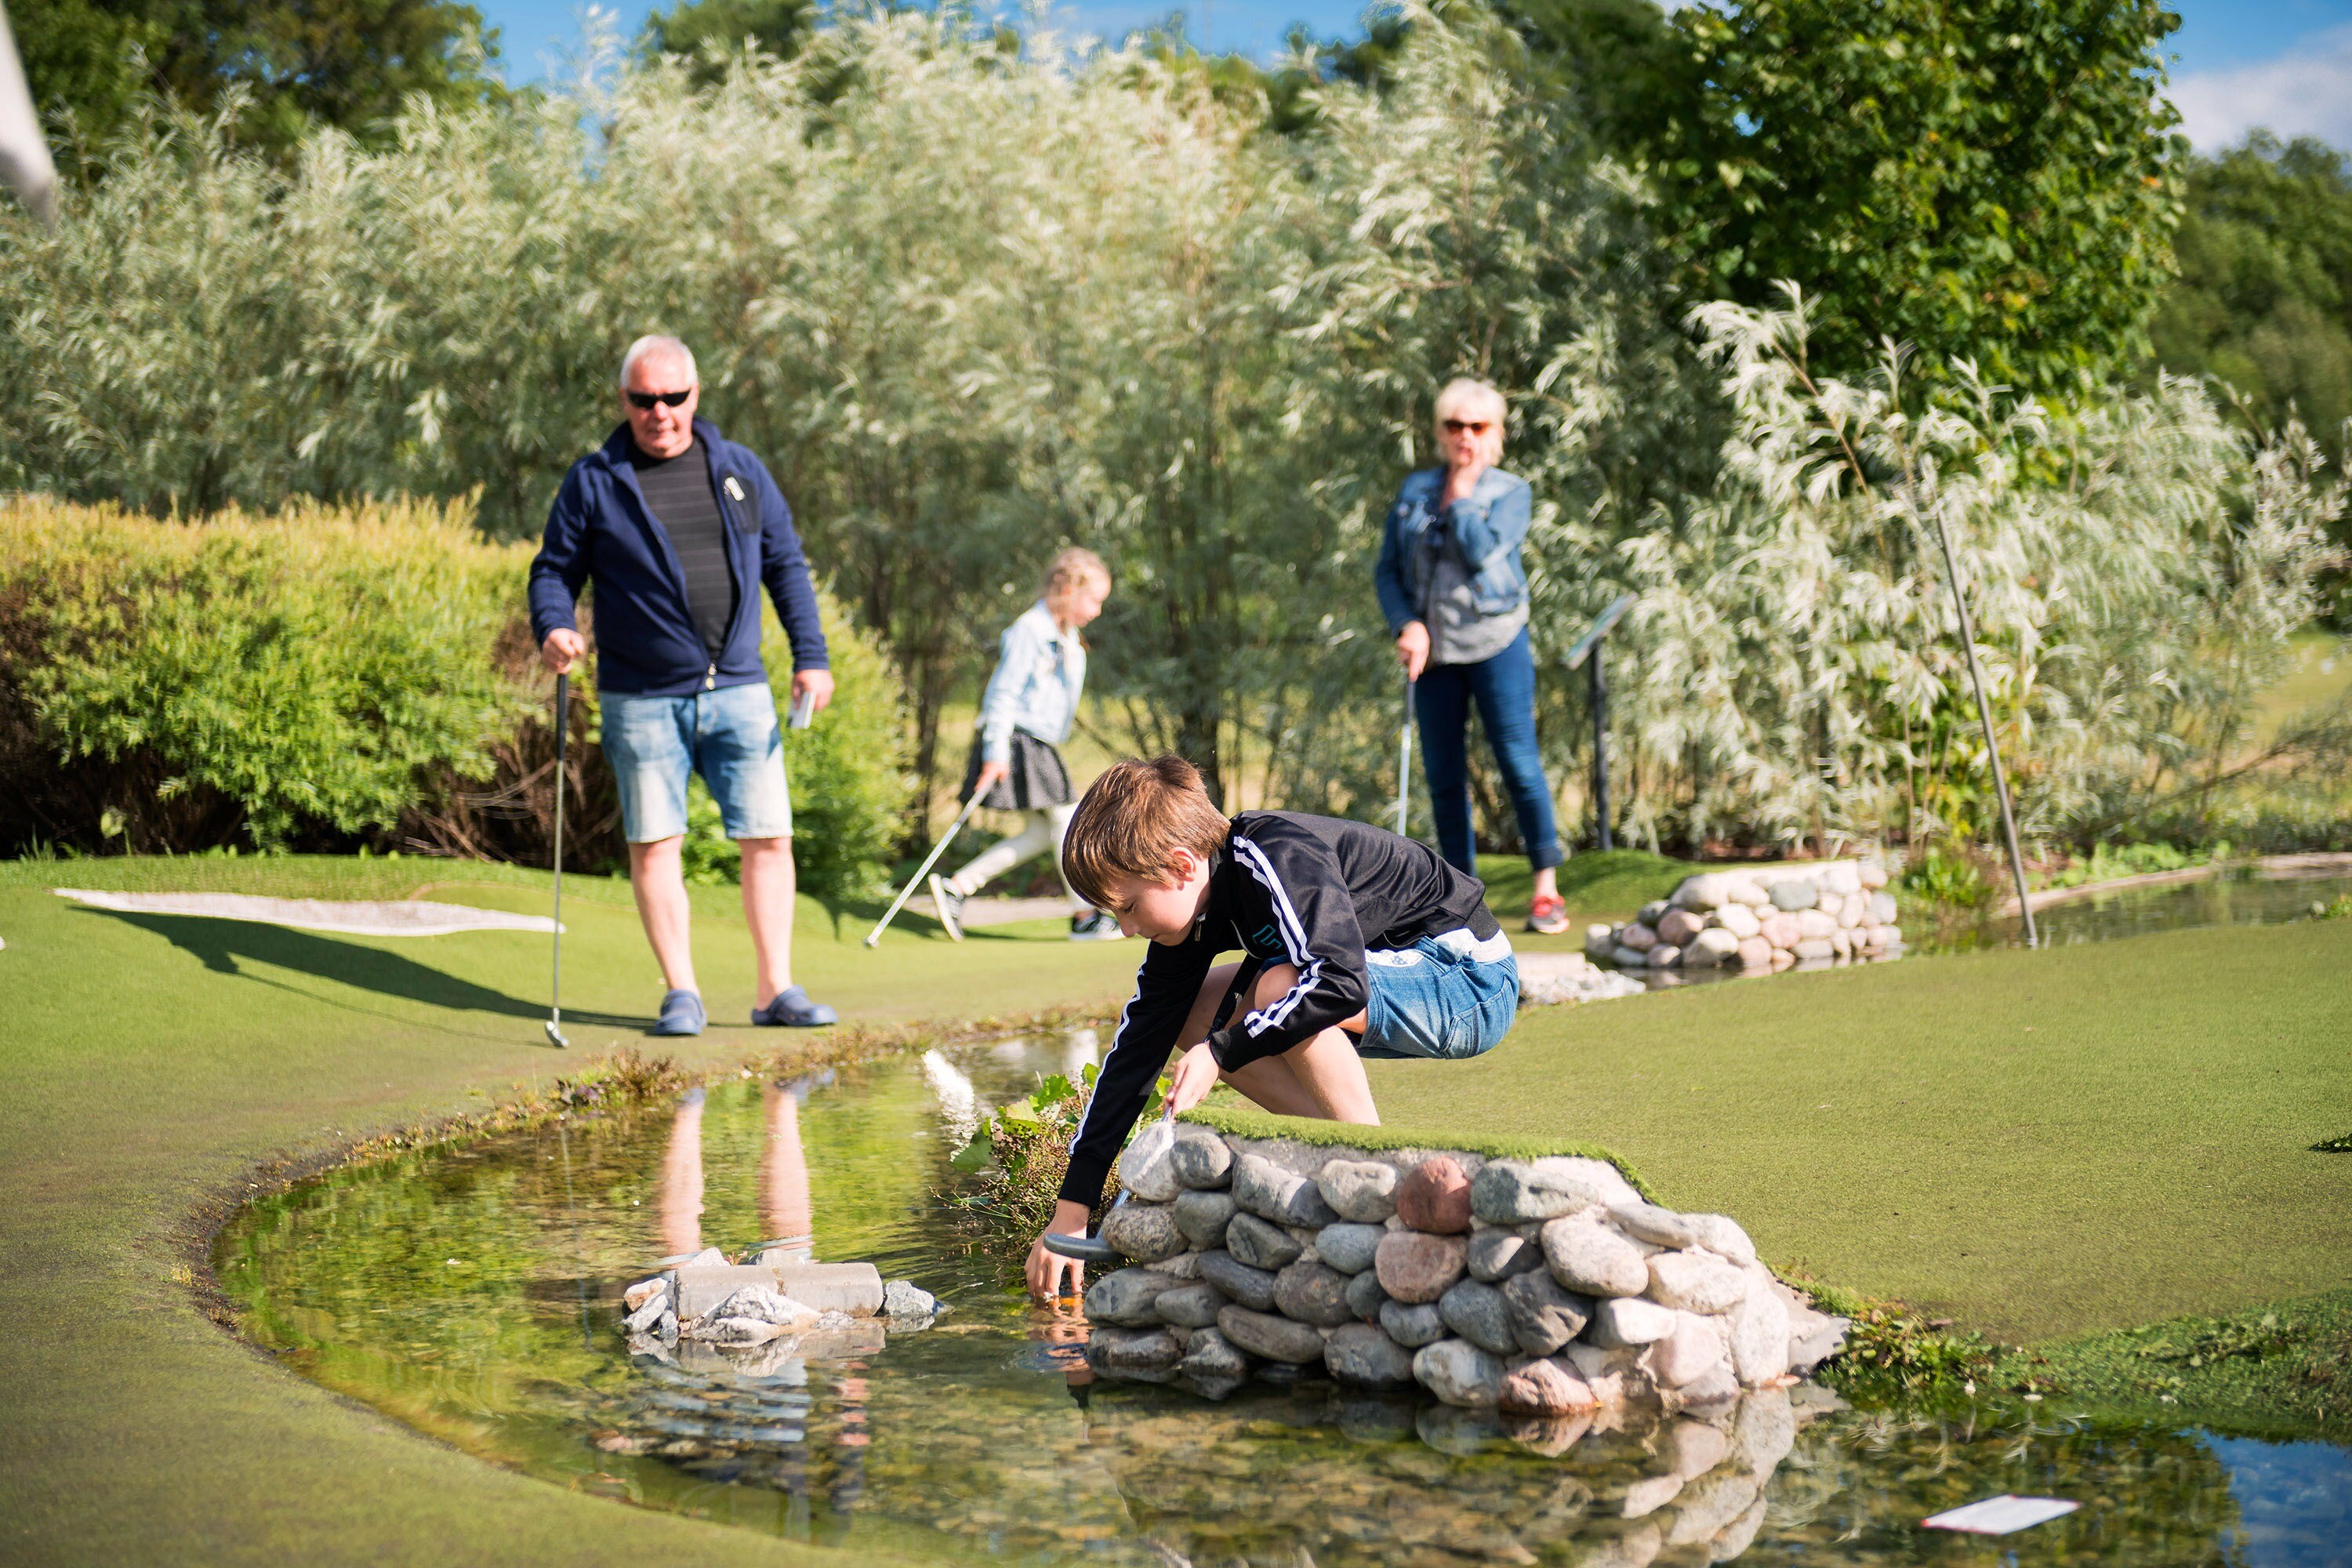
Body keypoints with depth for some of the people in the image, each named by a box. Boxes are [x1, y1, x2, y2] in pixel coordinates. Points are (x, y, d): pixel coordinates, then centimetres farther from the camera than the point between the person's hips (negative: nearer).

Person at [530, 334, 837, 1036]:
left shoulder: (740, 470, 10)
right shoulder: (594, 481, 2)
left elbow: (786, 565, 15)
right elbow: (554, 569, 6)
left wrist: (811, 657, 9)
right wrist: (553, 628, -15)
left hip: (738, 690, 2)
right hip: (642, 700, -2)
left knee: (767, 837, 0)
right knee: (654, 844, 0)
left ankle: (776, 988, 8)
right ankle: (682, 993, 9)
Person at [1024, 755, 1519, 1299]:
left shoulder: (1279, 860, -27)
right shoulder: (1193, 907, -1)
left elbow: (1342, 982, -40)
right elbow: (1138, 1044, 0)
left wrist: (1220, 1052, -31)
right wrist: (1071, 1209, -2)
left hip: (1470, 979, -9)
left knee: (1279, 988, -31)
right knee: (1190, 1015, 0)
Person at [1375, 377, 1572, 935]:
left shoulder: (1511, 493, 2)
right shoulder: (1414, 490, 11)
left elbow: (1481, 550, -16)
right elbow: (1387, 570, 9)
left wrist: (1463, 491, -5)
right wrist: (1407, 625, -6)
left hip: (1494, 644, -4)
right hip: (1433, 651, 4)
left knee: (1519, 763, -8)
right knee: (1443, 777, 6)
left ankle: (1546, 889, -2)